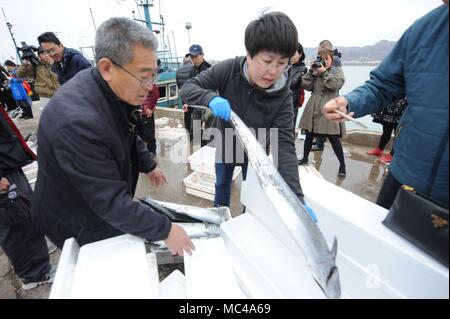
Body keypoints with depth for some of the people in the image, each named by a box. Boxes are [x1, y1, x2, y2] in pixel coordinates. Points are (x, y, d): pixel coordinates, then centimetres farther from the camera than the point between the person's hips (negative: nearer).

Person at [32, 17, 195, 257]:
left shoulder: (116, 90, -11)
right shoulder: (77, 120, -38)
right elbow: (111, 202, -32)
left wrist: (148, 165, 14)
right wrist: (165, 230, -25)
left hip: (108, 206, 7)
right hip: (81, 228, -7)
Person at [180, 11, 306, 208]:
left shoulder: (282, 97, -28)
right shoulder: (229, 69, -26)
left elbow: (285, 147, -33)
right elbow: (187, 88, -21)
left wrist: (297, 198, -43)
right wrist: (211, 98, -45)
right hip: (225, 145, 2)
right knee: (222, 185, 24)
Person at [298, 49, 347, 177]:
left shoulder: (337, 71, 6)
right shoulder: (316, 70, 15)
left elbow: (335, 85, -13)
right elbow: (306, 85, 3)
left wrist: (325, 73, -10)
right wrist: (311, 72, -4)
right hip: (313, 107, 4)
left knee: (334, 138, -4)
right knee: (309, 135, 11)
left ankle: (342, 165, 8)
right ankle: (305, 158, 28)